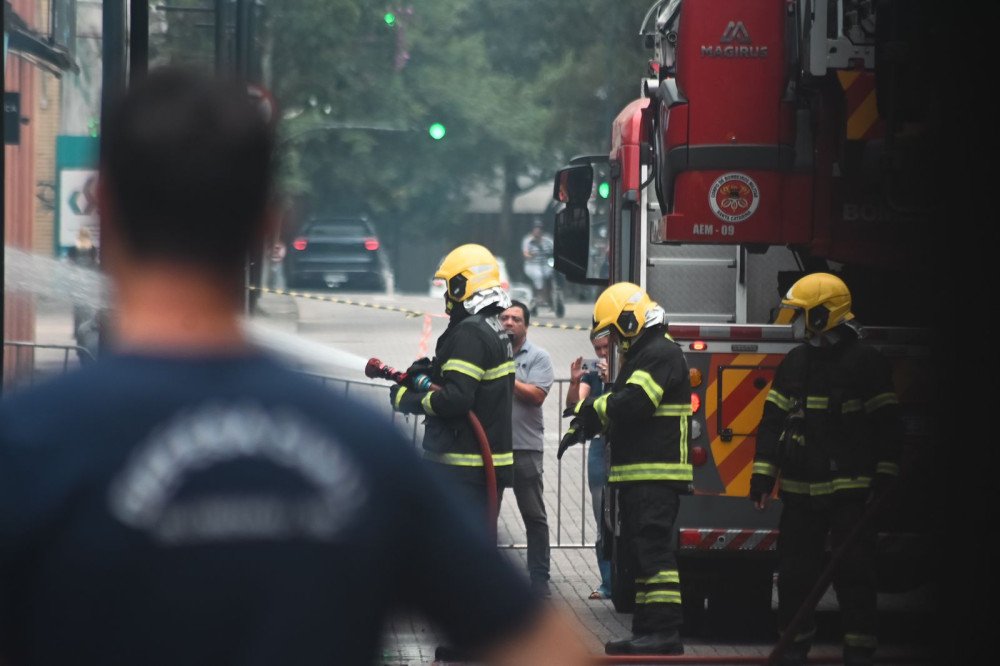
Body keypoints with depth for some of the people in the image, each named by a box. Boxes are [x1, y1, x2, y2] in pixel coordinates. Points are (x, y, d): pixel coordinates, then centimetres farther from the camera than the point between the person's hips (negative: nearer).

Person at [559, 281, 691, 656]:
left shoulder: (661, 354, -12)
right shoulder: (641, 356, 23)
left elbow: (632, 404, -22)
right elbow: (619, 406, 25)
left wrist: (590, 411, -7)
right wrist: (584, 424, 8)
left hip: (656, 476, -11)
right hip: (637, 476, 11)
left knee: (653, 550, -15)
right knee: (639, 552, 11)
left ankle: (665, 632, -17)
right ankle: (648, 632, 14)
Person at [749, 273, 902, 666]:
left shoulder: (867, 362, -4)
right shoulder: (794, 364, 11)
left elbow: (887, 425, -4)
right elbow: (772, 421, 12)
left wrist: (884, 479, -10)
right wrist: (763, 475, 6)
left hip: (850, 490, -5)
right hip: (800, 490, 5)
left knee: (854, 572, -4)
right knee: (795, 570, 7)